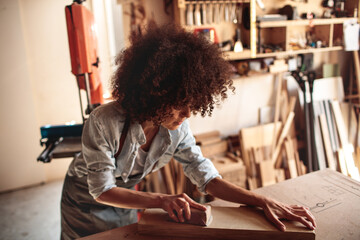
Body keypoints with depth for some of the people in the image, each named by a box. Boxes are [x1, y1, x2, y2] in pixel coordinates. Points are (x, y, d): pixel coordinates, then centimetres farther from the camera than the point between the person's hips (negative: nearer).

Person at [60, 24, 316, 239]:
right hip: (86, 198, -3)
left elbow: (208, 178, -19)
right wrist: (163, 200, -43)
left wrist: (265, 202, -29)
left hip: (125, 198, 3)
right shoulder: (104, 122, -36)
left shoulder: (177, 129, -22)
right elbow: (102, 190, -30)